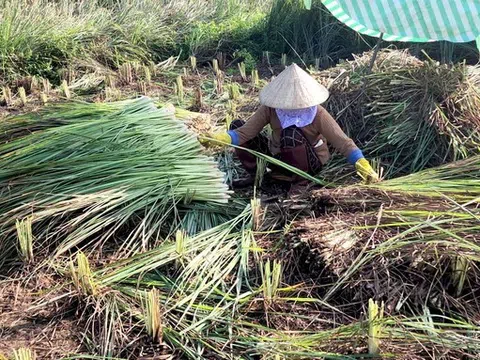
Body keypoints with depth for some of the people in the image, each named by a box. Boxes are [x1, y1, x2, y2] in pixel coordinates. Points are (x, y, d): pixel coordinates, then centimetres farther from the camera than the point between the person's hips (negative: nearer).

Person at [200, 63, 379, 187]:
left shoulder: (317, 114, -25)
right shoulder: (270, 108, -17)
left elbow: (342, 141, -28)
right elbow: (245, 131, -19)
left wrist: (362, 165, -41)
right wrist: (218, 138, -37)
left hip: (308, 164, -4)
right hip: (278, 156, 4)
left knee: (291, 133, -40)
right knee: (236, 125, -10)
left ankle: (298, 180, -16)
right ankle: (257, 173, 0)